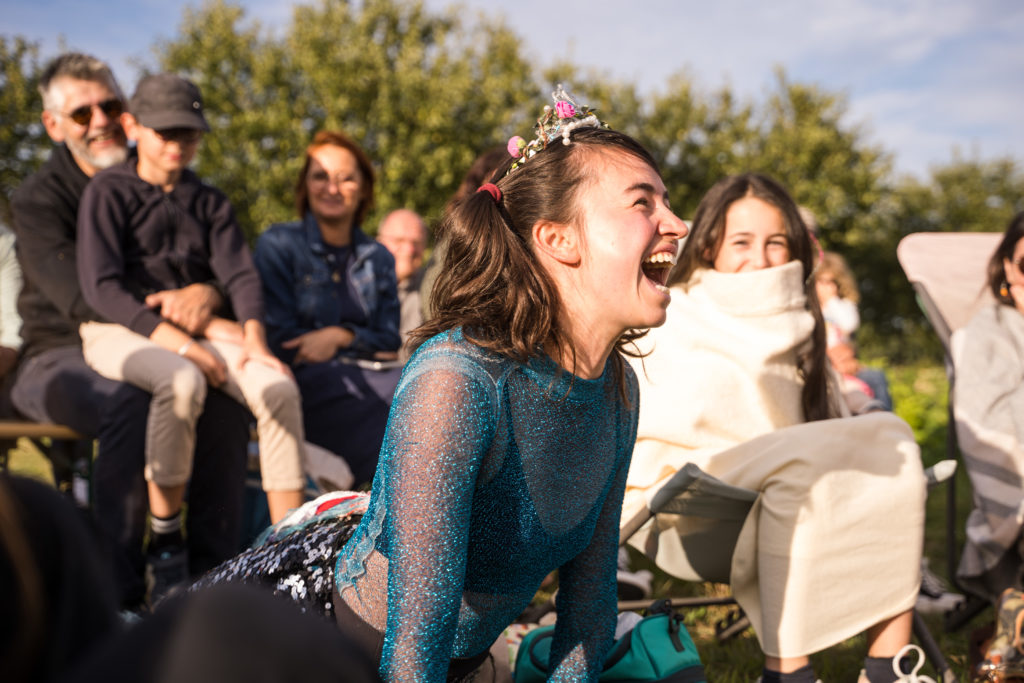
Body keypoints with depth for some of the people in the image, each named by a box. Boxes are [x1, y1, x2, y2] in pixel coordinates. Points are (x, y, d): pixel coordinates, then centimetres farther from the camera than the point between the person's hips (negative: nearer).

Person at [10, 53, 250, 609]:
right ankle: (119, 589, -31)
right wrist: (166, 327, -33)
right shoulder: (39, 199, -3)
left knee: (226, 396, -25)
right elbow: (79, 296, -19)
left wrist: (206, 293, -23)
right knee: (129, 403, -36)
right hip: (58, 359, -4)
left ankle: (213, 570, -20)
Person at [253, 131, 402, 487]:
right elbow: (280, 339, 0)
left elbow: (390, 340, 14)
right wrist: (367, 348, -3)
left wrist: (341, 336, -8)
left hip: (372, 377, 5)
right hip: (312, 381, -4)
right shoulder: (278, 244, 7)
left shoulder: (378, 259, 21)